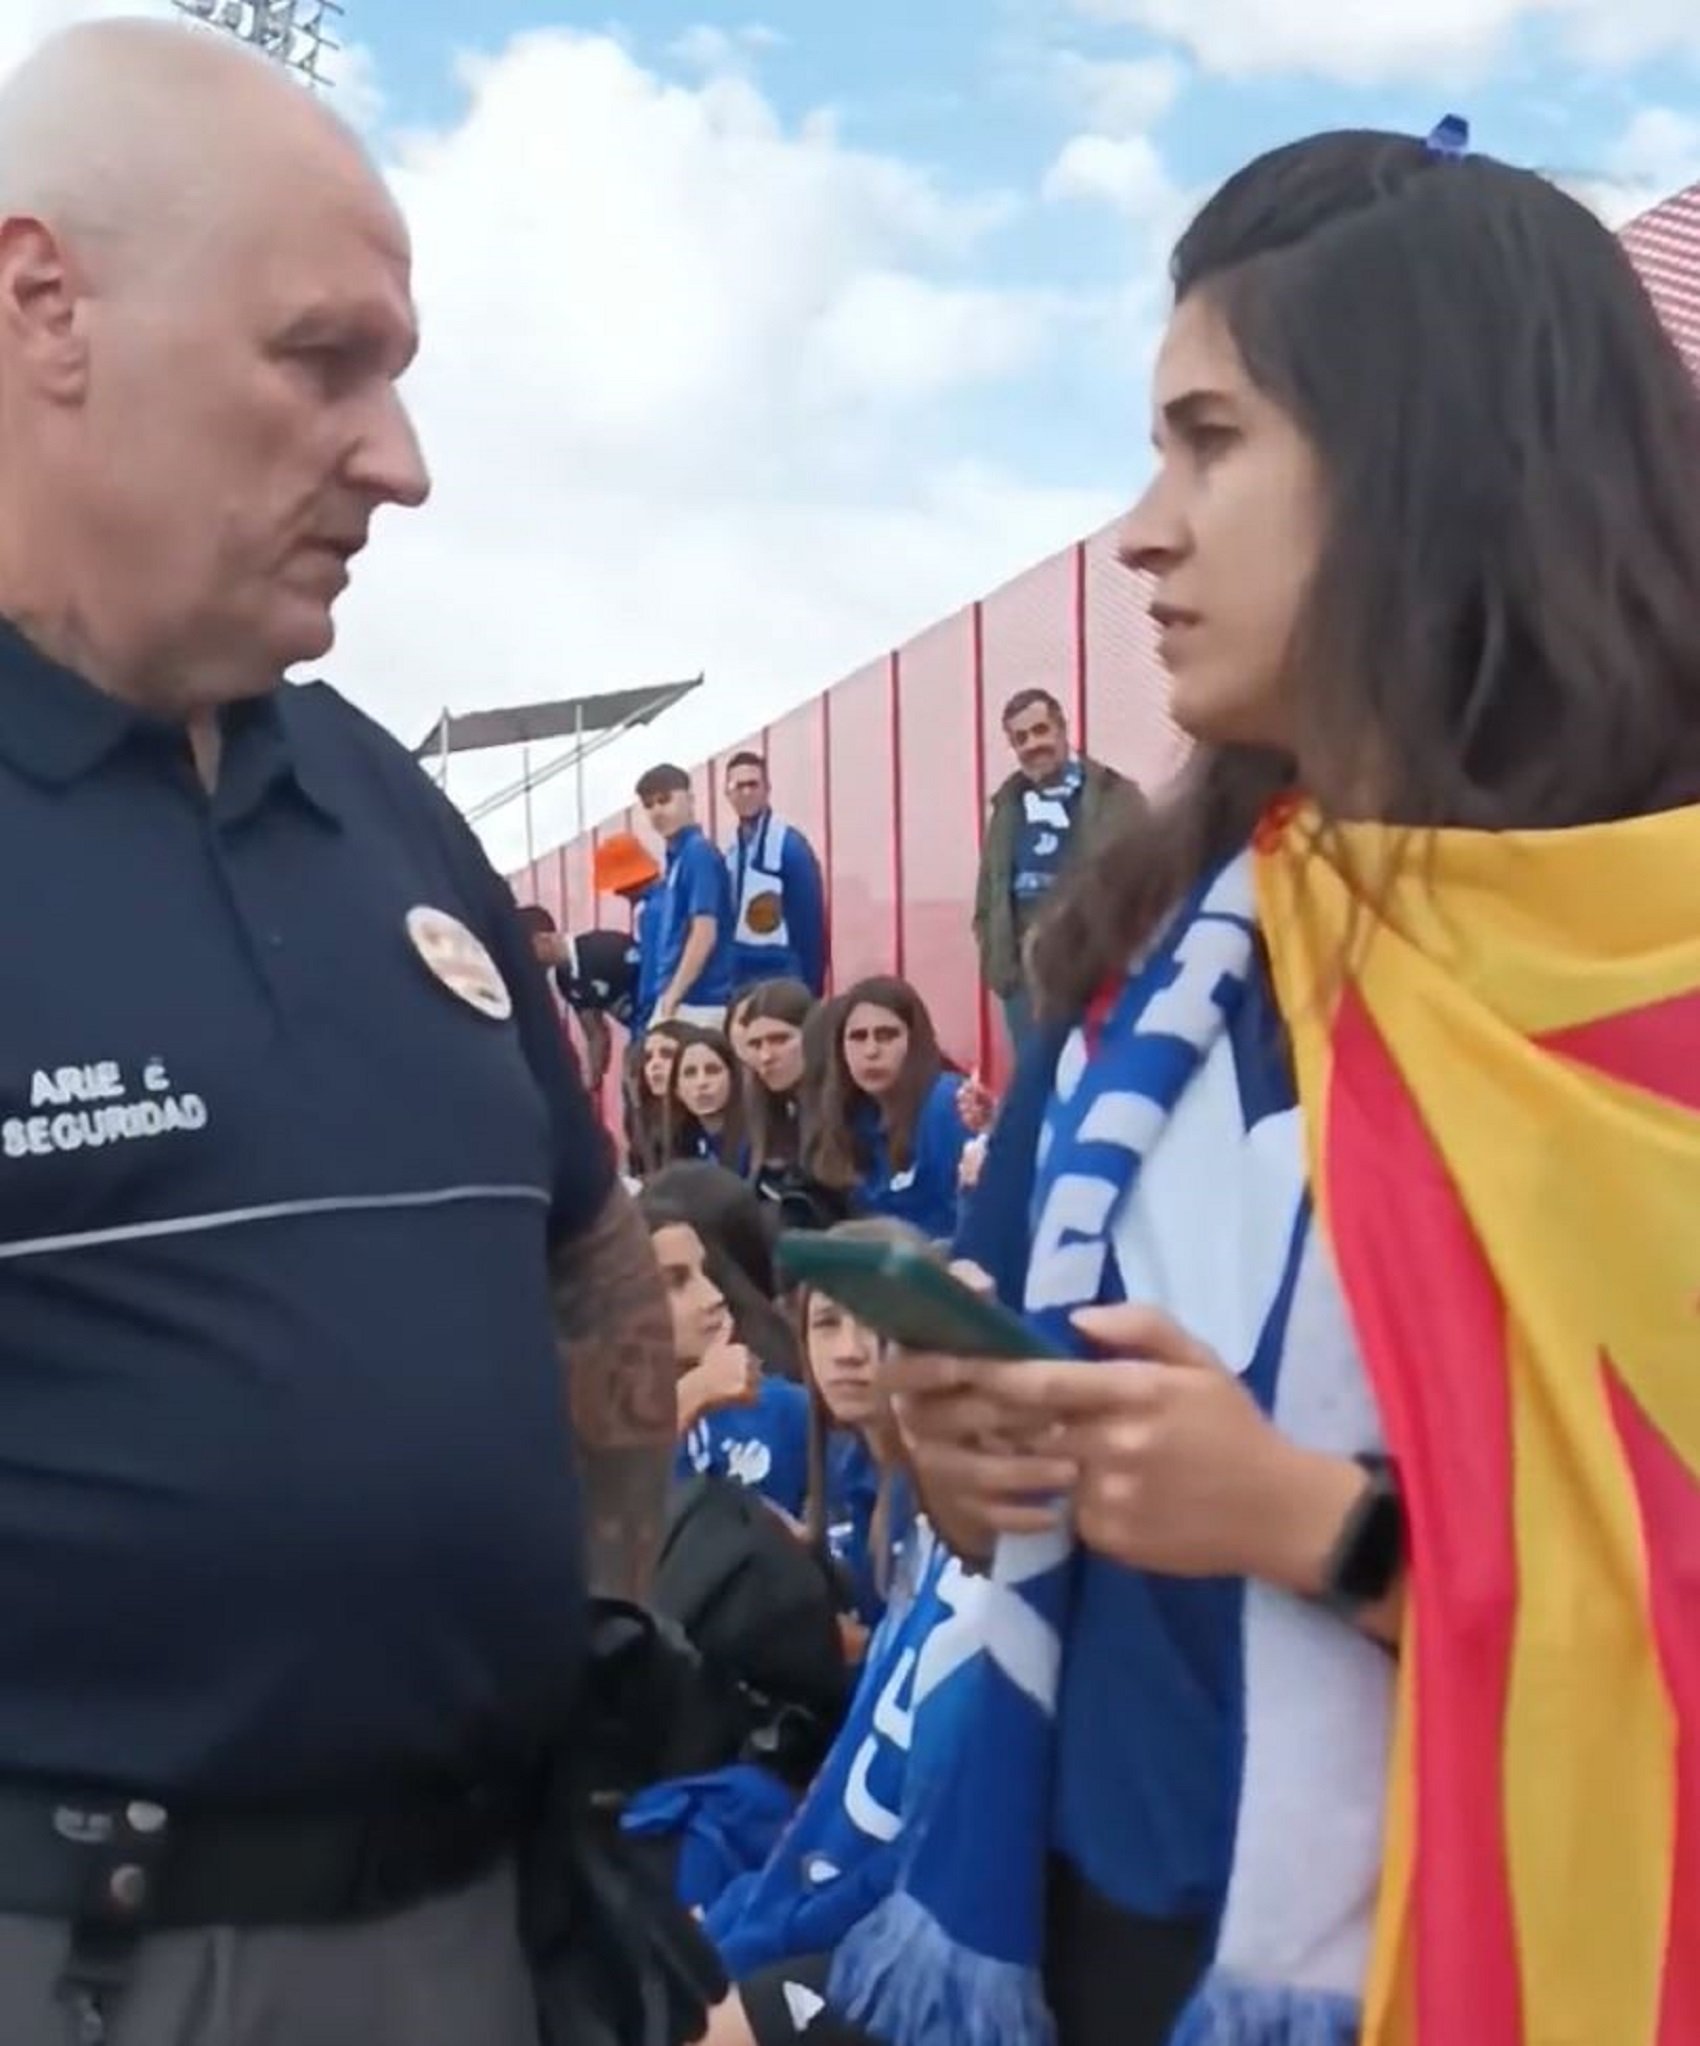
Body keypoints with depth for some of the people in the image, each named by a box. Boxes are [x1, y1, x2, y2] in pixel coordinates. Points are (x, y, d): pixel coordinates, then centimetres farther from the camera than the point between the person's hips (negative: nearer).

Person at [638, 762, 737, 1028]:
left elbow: (705, 933, -19)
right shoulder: (678, 856, 16)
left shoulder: (698, 854, -12)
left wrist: (672, 996, -19)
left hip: (695, 1002, -9)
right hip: (682, 999, 9)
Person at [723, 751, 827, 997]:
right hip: (740, 976, 6)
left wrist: (811, 987, -13)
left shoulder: (790, 845, -10)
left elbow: (810, 921, -11)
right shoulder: (730, 848, 9)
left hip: (782, 976, -6)